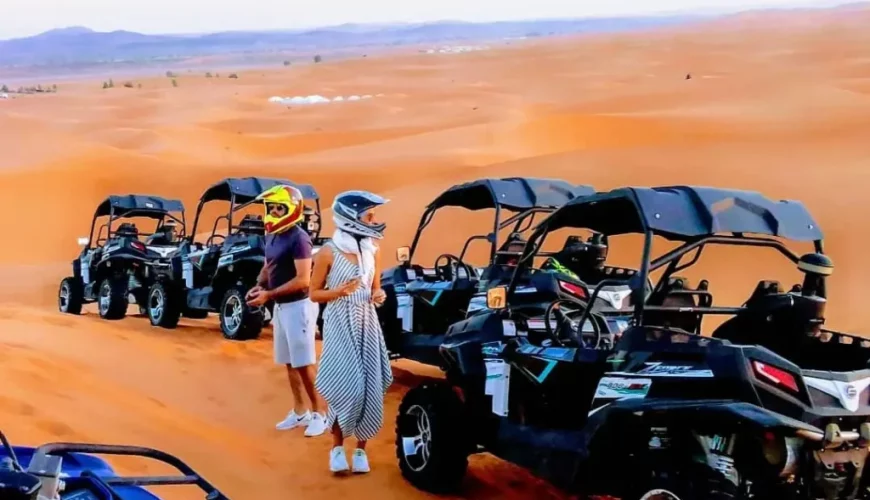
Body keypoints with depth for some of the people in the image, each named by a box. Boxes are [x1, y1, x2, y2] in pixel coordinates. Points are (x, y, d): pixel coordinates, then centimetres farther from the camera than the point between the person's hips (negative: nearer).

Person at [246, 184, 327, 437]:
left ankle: (319, 414, 6)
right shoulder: (272, 236, 9)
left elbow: (303, 280, -22)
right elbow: (268, 267, 22)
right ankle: (300, 412, 25)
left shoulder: (298, 238, -18)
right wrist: (258, 285, 1)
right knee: (290, 363, 14)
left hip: (298, 305, -9)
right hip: (281, 306, 9)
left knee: (304, 364, -4)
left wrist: (268, 295, -21)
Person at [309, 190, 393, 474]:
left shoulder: (372, 251, 7)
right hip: (340, 326, -4)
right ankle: (337, 447, 9)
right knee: (343, 386, -8)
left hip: (367, 325, 4)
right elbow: (314, 293, -3)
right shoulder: (329, 252, -8)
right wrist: (338, 292, -20)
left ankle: (361, 449, 12)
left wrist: (378, 296, -5)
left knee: (370, 387, 0)